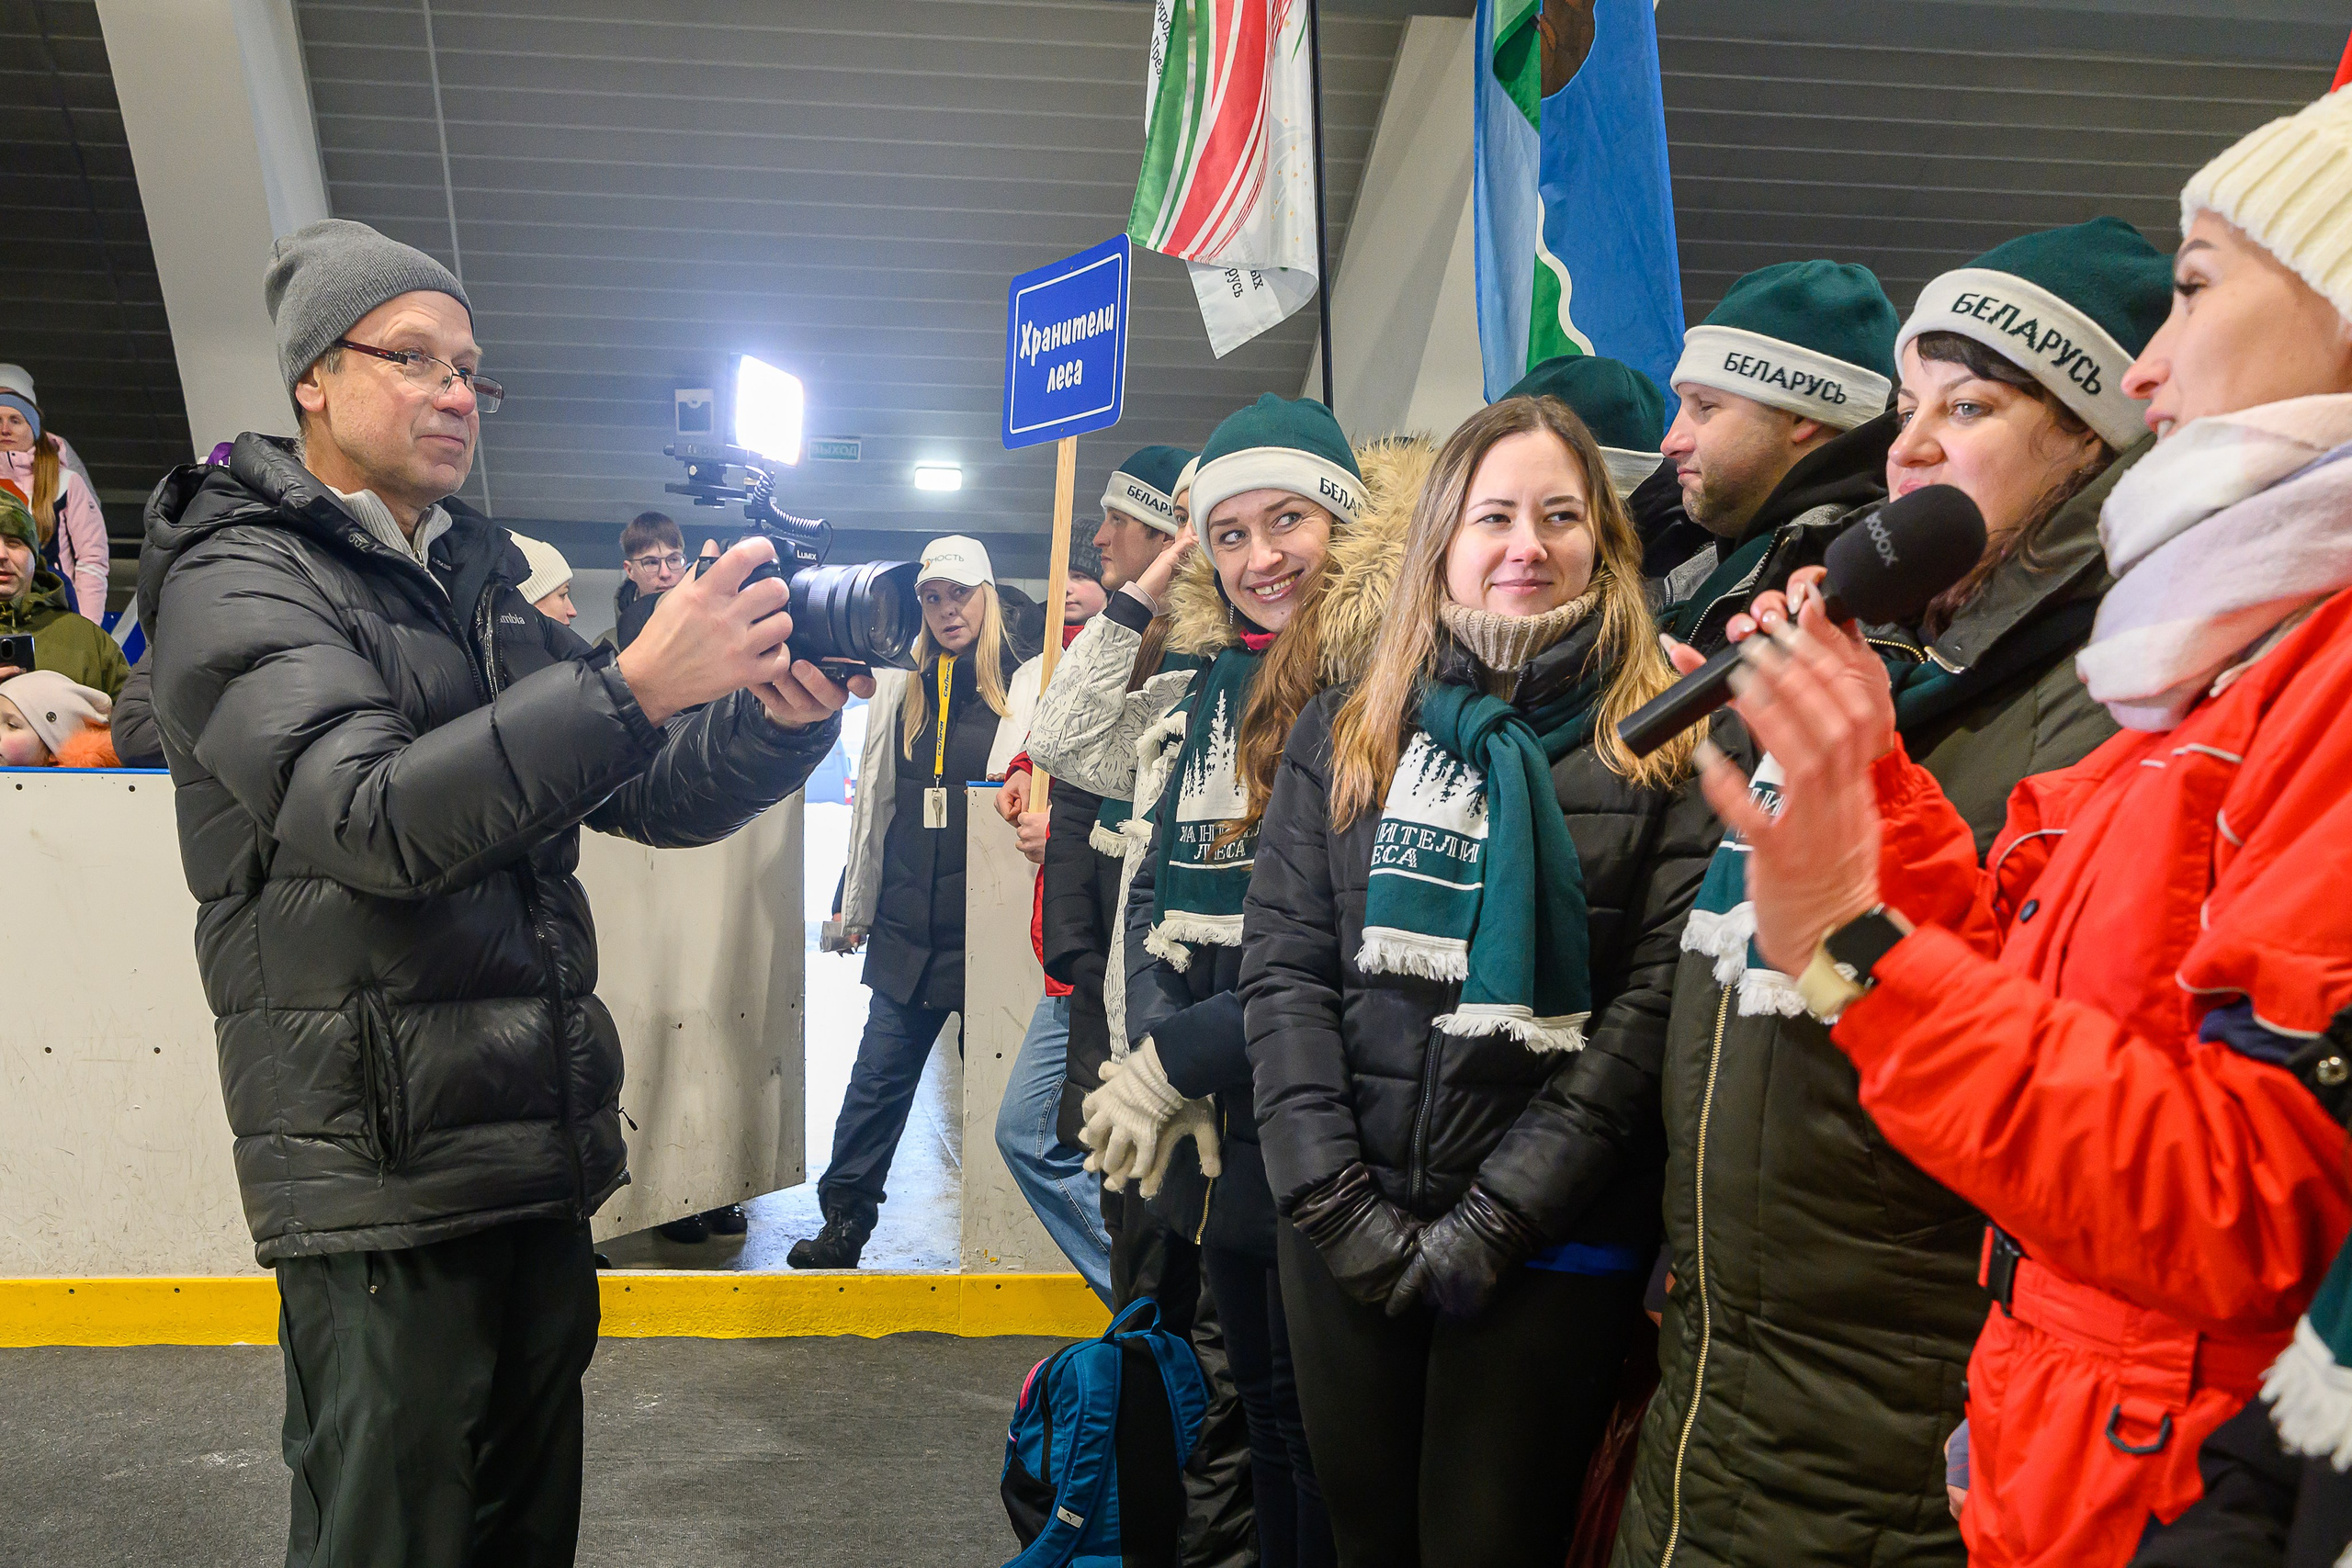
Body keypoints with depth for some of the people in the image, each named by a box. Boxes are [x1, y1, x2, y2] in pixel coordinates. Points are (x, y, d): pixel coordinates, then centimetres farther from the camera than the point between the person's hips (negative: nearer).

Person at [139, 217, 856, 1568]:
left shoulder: (486, 586, 17)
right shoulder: (239, 579, -5)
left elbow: (651, 798, 13)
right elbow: (374, 818, -22)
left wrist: (778, 719, -8)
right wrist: (634, 686, -31)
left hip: (543, 1153, 7)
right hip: (383, 1174, -7)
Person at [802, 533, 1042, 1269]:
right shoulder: (901, 689, 10)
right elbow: (874, 802, 16)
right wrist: (856, 905, 17)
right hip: (909, 925, 4)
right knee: (879, 1075, 8)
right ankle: (844, 1218, 20)